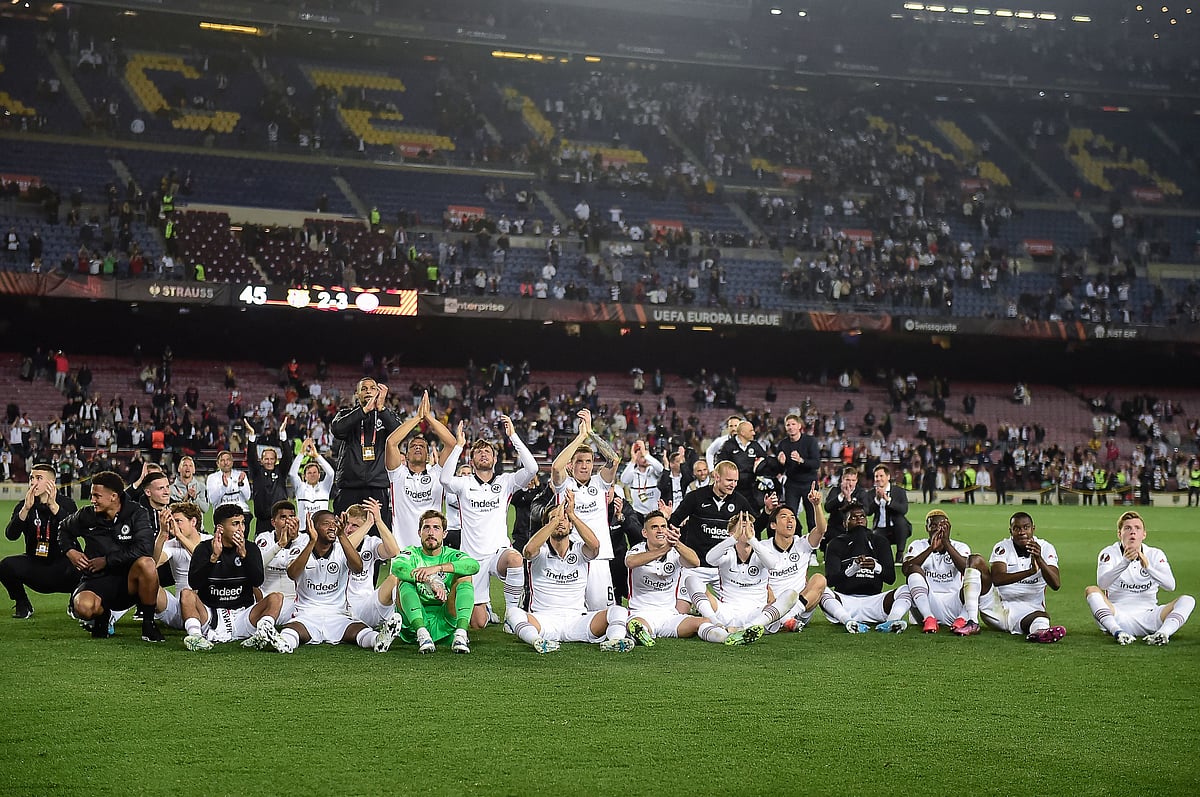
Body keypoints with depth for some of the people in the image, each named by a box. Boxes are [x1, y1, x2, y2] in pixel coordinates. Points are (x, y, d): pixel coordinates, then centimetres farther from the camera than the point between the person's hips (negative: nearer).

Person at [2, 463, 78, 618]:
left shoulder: (66, 504, -5)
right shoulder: (24, 506, 1)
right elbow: (11, 535, -16)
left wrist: (53, 506, -36)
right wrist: (26, 509, -31)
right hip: (35, 566, 3)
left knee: (76, 570, -36)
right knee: (6, 566, -26)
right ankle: (22, 605, 2)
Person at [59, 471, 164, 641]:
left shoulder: (136, 513, -6)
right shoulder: (87, 515, 3)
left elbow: (144, 549, -21)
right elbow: (64, 529, 26)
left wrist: (107, 560, -15)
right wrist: (70, 551, 7)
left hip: (128, 581, -1)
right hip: (97, 580, 1)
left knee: (146, 563, -36)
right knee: (83, 607, -35)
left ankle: (148, 624, -17)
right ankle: (102, 614, 7)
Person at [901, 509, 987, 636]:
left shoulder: (960, 547, 14)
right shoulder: (918, 546, 13)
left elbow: (966, 569, -11)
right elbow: (905, 569, -10)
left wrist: (946, 544, -21)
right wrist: (931, 548, -19)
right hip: (928, 604, 0)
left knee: (975, 560, -16)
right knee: (913, 568, -20)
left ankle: (972, 621, -36)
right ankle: (928, 619, -37)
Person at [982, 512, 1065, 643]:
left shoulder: (1045, 548, 3)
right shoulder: (1003, 548, 0)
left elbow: (1056, 584, -13)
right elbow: (997, 579, -20)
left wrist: (1039, 560, -30)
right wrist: (1030, 572, -34)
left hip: (1026, 611, 0)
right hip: (997, 606, 0)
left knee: (1041, 618, -37)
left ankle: (1039, 632, -77)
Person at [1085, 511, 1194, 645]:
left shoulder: (1155, 555, 6)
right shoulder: (1109, 553, 0)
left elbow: (1170, 585, -12)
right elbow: (1102, 583, -21)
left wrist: (1148, 567, -30)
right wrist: (1125, 562, -37)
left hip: (1148, 617, 2)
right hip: (1117, 617, -2)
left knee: (1187, 600, -16)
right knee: (1091, 590, -24)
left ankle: (1163, 633, -41)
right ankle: (1117, 632, -42)